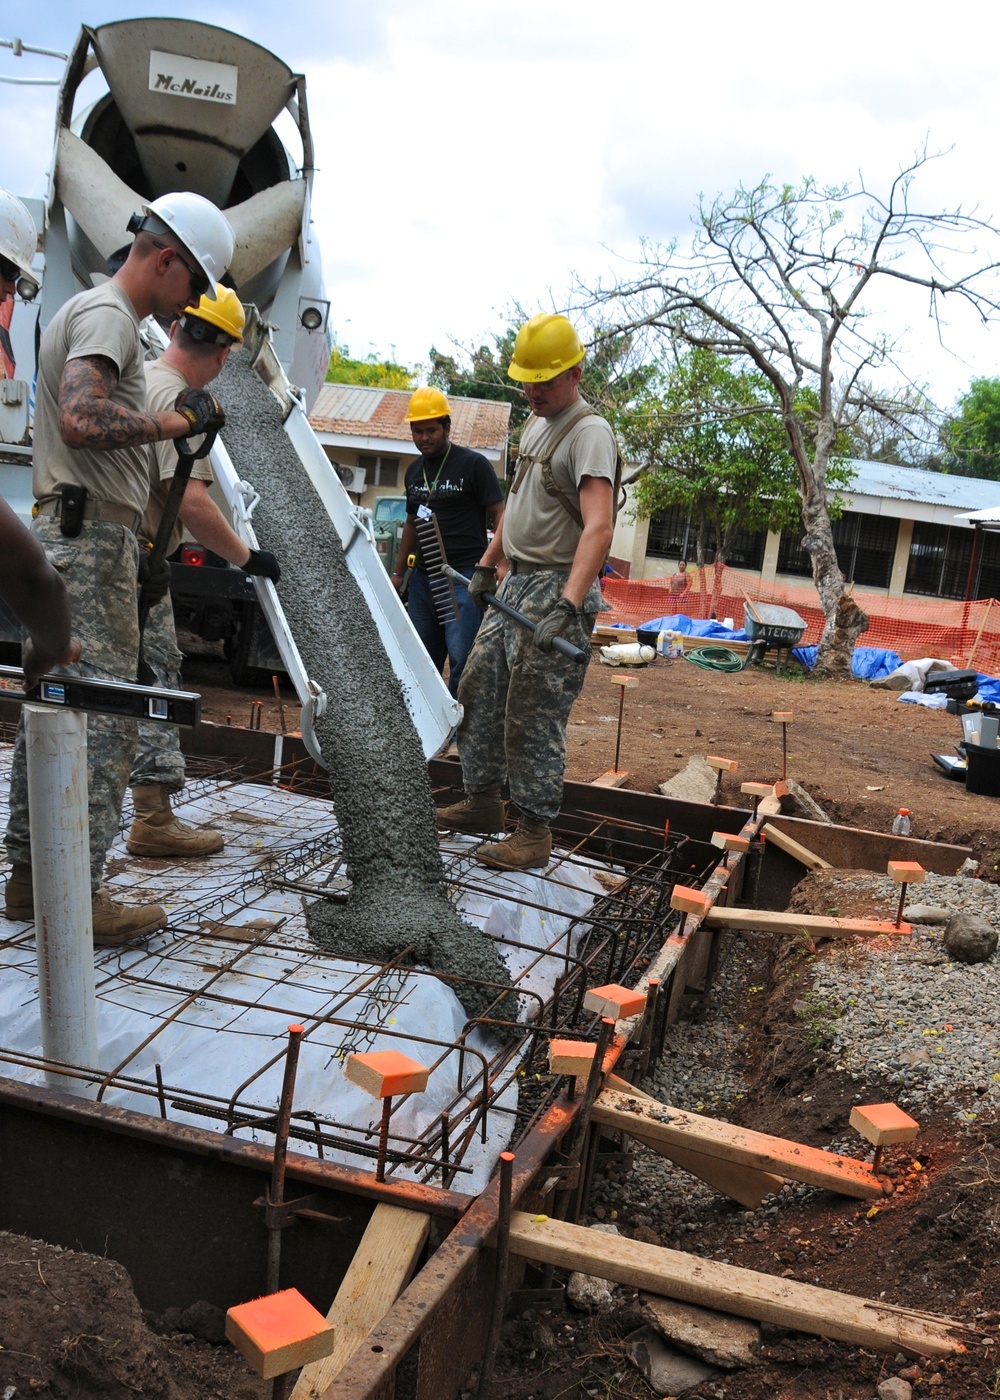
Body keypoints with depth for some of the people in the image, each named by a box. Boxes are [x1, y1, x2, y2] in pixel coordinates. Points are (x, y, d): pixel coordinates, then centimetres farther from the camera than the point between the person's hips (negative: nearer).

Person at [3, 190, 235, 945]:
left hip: (64, 537, 11)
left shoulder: (89, 310, 24)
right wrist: (176, 419, -16)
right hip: (92, 540, -11)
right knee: (103, 717, -10)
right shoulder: (107, 313, -10)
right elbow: (82, 420, -26)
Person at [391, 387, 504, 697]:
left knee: (461, 656, -14)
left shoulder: (474, 465, -4)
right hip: (424, 576, 7)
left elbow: (499, 515, -6)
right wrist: (398, 572, 24)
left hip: (465, 576, -7)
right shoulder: (414, 471, 15)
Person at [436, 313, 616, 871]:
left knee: (534, 718, -7)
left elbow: (598, 529, -29)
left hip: (556, 592, -9)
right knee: (477, 693, 14)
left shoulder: (589, 433, -16)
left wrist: (567, 605, -39)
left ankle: (535, 834, 4)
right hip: (515, 584, 10)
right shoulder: (537, 423, 15)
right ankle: (483, 802, 28)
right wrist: (488, 564, 26)